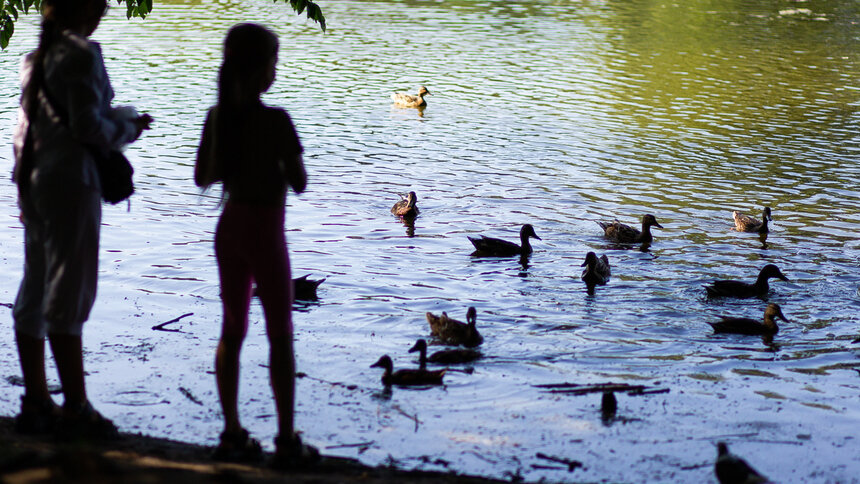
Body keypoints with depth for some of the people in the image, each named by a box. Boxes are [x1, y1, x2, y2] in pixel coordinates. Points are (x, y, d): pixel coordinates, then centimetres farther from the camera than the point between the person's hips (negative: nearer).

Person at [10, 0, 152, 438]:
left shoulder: (37, 55, 13)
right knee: (69, 292, -5)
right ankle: (75, 408, -2)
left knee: (34, 288, 11)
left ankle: (36, 402, 17)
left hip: (31, 176, 9)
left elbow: (34, 121, 13)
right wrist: (128, 128, 0)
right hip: (69, 177, -9)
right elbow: (88, 127, -17)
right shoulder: (81, 53, -12)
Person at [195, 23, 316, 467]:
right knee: (280, 336, 4)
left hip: (229, 227, 6)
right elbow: (299, 183, -15)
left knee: (232, 330, 14)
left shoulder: (218, 116, 0)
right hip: (265, 231, -6)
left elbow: (202, 177, 9)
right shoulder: (275, 121, -19)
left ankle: (232, 435, 16)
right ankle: (287, 441, 7)